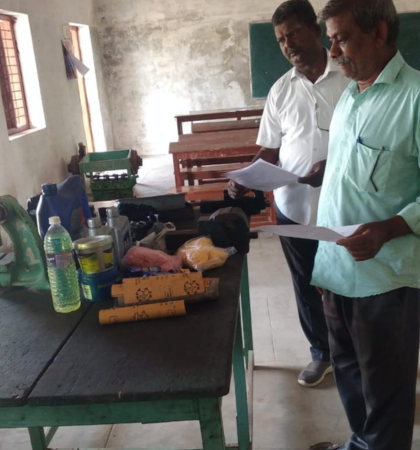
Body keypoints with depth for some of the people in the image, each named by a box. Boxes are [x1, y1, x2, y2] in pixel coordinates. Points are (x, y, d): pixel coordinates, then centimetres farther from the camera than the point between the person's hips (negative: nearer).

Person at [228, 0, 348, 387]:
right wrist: (246, 179, -11)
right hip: (294, 208, 4)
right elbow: (270, 152, 7)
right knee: (306, 287, 16)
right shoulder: (280, 90, 5)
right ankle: (322, 354, 38)